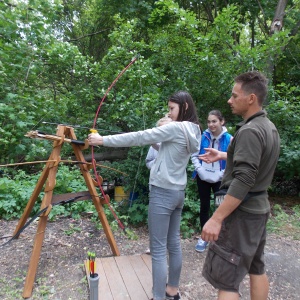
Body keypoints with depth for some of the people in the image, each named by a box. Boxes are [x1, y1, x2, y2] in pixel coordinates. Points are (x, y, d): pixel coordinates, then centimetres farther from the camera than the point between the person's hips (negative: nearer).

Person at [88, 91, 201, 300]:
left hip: (163, 192, -9)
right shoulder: (193, 131, 11)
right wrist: (157, 139, 5)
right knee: (174, 243, 19)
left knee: (158, 250, 1)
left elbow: (139, 138, -18)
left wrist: (103, 140, -14)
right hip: (178, 192, 9)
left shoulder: (176, 128, -16)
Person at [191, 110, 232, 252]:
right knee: (204, 206, 12)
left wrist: (220, 174, -13)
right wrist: (200, 170, -10)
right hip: (203, 178, 2)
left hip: (219, 180, -2)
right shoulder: (203, 137, -5)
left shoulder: (229, 139, -9)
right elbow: (194, 155, 1)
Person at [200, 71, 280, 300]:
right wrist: (224, 156, 26)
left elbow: (243, 181, -28)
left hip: (243, 212, -10)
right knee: (256, 268, 22)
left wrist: (216, 219, -27)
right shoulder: (269, 127, 8)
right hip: (259, 208, 10)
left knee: (224, 279, -2)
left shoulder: (250, 131, -21)